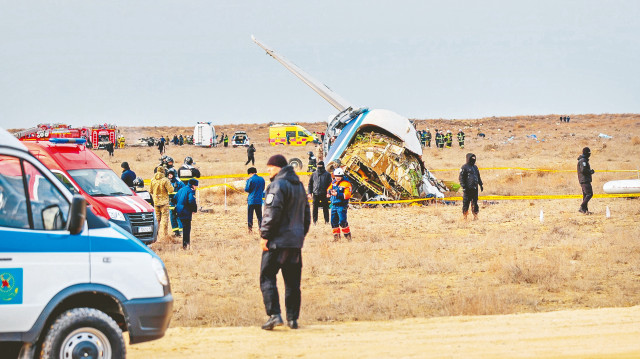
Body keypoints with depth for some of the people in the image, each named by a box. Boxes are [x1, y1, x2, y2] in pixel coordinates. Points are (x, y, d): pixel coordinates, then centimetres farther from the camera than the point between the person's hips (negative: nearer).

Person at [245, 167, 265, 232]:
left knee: (250, 215, 4)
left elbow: (246, 189, -7)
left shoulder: (250, 180, -10)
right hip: (259, 200, 4)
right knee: (259, 215, 9)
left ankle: (250, 228, 1)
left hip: (251, 200, -4)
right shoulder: (262, 179, 3)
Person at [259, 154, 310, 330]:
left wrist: (265, 235, -15)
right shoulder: (299, 186, 17)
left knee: (267, 277, -4)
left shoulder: (278, 185, -11)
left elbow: (272, 213, -19)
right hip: (296, 242, 8)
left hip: (277, 241, -8)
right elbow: (306, 215, 22)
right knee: (292, 281, 11)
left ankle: (274, 314, -15)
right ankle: (292, 318, 12)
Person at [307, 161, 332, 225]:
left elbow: (330, 184, 0)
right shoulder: (314, 174, 9)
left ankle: (327, 221, 8)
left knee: (325, 208, 1)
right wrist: (309, 193, 2)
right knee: (315, 208, 4)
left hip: (324, 195, -2)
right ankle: (315, 220, 11)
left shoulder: (327, 174, 2)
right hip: (315, 194, 2)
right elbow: (310, 184, 12)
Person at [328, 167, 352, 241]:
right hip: (333, 205, 7)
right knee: (333, 221, 7)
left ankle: (347, 234, 0)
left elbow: (347, 195, -17)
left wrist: (337, 194, -25)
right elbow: (328, 189, 20)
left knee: (342, 221, -14)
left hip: (342, 205, -7)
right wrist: (329, 191, -5)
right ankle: (336, 236, 18)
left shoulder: (346, 183, -9)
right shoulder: (333, 182, 12)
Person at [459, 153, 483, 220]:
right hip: (468, 188, -6)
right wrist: (463, 187, -15)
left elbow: (478, 177, 27)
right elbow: (461, 178, -8)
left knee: (475, 202, 6)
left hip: (475, 188, 6)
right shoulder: (464, 167, -4)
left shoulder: (475, 167, 18)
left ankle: (475, 215, 9)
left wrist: (480, 184, 22)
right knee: (466, 202, -4)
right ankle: (465, 215, 3)